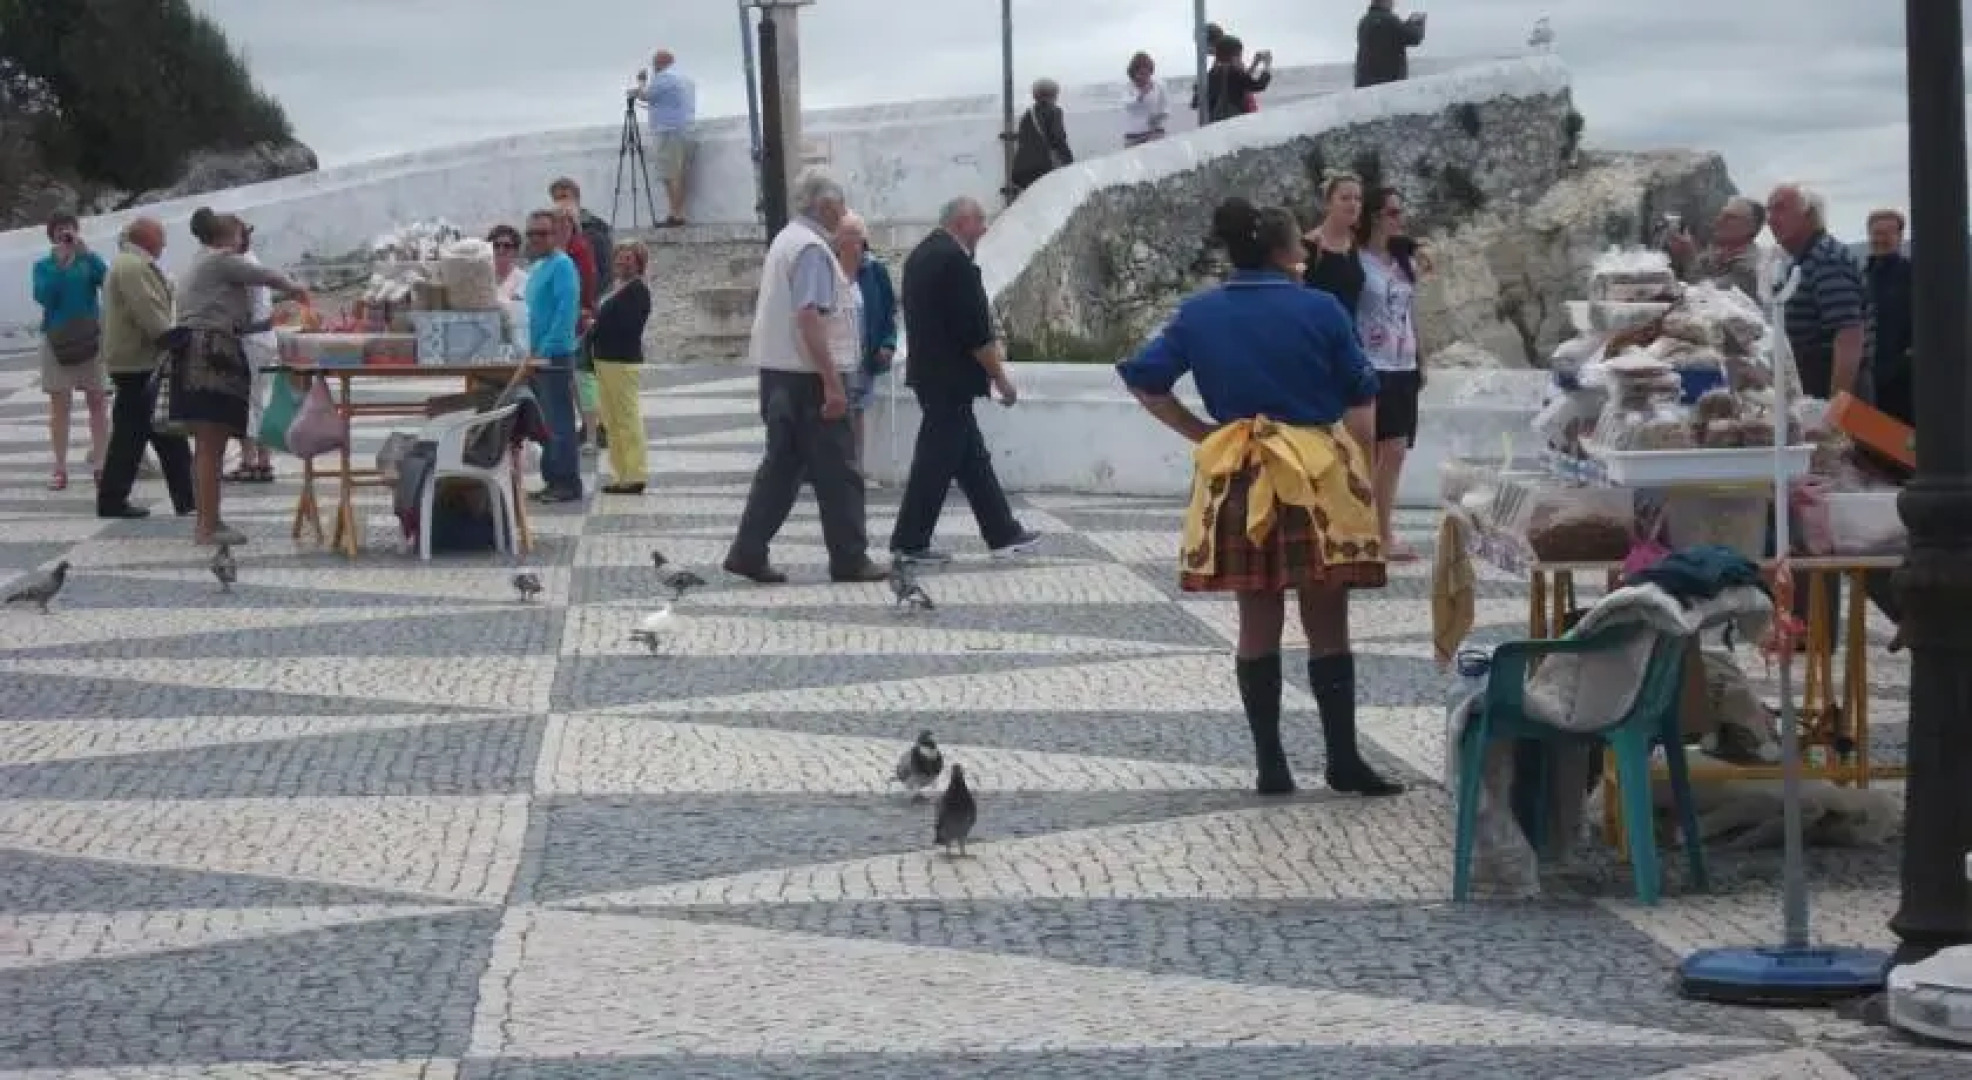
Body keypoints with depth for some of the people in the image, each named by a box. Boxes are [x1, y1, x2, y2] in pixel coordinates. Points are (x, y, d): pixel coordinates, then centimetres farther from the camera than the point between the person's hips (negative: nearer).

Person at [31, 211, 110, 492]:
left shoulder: (89, 261, 6)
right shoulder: (44, 266, 4)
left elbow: (107, 279, -13)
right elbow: (43, 296, -10)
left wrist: (85, 252, -19)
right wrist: (59, 265, -15)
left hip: (90, 338, 1)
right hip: (56, 339, 0)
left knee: (97, 400, 2)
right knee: (60, 403, 1)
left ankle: (100, 462, 7)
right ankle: (60, 467, 2)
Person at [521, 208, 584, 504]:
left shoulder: (562, 266, -11)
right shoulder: (537, 268, 17)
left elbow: (565, 313, -18)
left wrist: (544, 350, -19)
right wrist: (532, 351, 14)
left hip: (555, 357, -9)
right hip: (539, 357, 9)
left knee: (560, 423, -6)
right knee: (546, 423, 11)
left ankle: (568, 483, -3)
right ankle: (553, 479, 17)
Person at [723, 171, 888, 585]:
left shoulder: (784, 240, 16)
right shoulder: (812, 248, -15)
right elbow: (809, 317, -23)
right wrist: (833, 383, -24)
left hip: (776, 371, 9)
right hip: (808, 376, -9)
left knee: (781, 465, 11)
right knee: (836, 471, -2)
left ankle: (748, 552, 8)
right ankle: (849, 560, 3)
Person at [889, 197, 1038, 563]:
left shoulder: (920, 255, 12)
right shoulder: (955, 260, -18)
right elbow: (975, 329, -20)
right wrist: (1000, 377, -11)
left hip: (931, 374, 10)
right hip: (951, 378, -10)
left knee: (972, 457, 13)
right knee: (936, 460, -3)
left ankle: (1003, 533, 18)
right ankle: (910, 542, 1)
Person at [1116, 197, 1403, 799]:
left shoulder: (1197, 315, 3)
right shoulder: (1320, 310, -5)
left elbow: (1144, 381, 2)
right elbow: (1360, 405, -2)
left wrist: (1199, 431, 7)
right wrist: (1363, 477, 5)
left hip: (1237, 479, 3)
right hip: (1320, 474, -3)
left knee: (1258, 624, 9)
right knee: (1327, 625, 4)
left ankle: (1270, 762, 10)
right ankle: (1343, 759, 7)